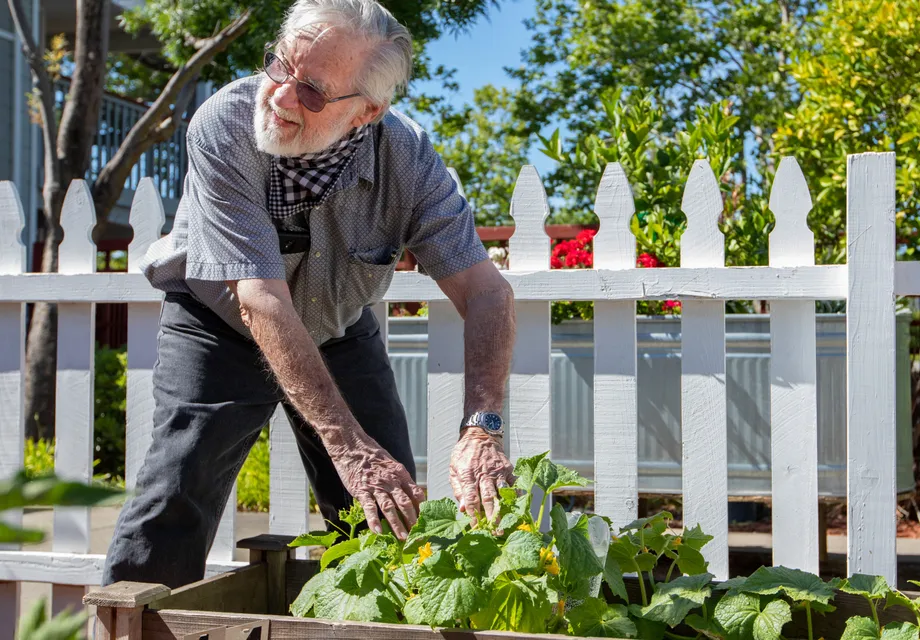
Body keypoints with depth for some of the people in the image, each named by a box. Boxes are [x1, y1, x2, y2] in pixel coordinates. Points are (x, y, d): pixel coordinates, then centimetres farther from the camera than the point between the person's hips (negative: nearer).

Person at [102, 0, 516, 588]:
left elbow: (487, 291, -28)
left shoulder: (409, 158, -25)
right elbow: (262, 301, -38)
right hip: (220, 326, -2)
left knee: (396, 509, -2)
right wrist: (349, 445, -44)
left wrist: (481, 428, -44)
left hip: (340, 332, 3)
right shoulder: (223, 127, -33)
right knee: (174, 501, -14)